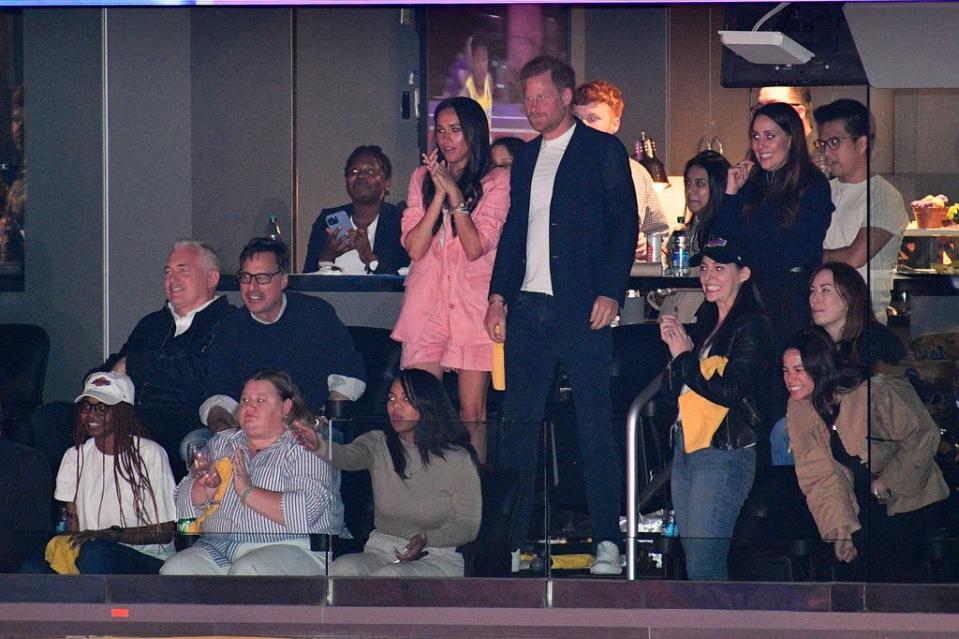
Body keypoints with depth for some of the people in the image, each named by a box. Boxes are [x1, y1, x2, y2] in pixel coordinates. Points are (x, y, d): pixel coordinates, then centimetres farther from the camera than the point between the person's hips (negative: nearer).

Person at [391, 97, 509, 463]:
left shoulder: (496, 181, 2)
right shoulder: (423, 178, 12)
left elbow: (475, 247, -8)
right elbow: (414, 247, 1)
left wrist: (454, 193, -10)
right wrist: (440, 195, -6)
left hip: (472, 305, -2)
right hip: (427, 306, 2)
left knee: (472, 412, -2)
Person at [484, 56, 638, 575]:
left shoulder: (603, 151, 1)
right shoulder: (525, 157, 18)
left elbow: (625, 224, -4)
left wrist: (610, 293, -13)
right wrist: (499, 295, 10)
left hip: (583, 308, -6)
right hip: (528, 308, 6)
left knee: (595, 425, -5)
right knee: (517, 424, 5)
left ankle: (606, 540, -2)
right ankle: (511, 535, 9)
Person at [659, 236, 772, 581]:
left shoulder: (752, 327, -6)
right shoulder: (705, 324, 18)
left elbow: (728, 391, -16)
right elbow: (673, 391, 17)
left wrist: (684, 357, -6)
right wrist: (675, 347, 1)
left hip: (724, 453, -9)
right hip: (686, 448, 9)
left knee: (703, 566, -14)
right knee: (695, 562, 8)